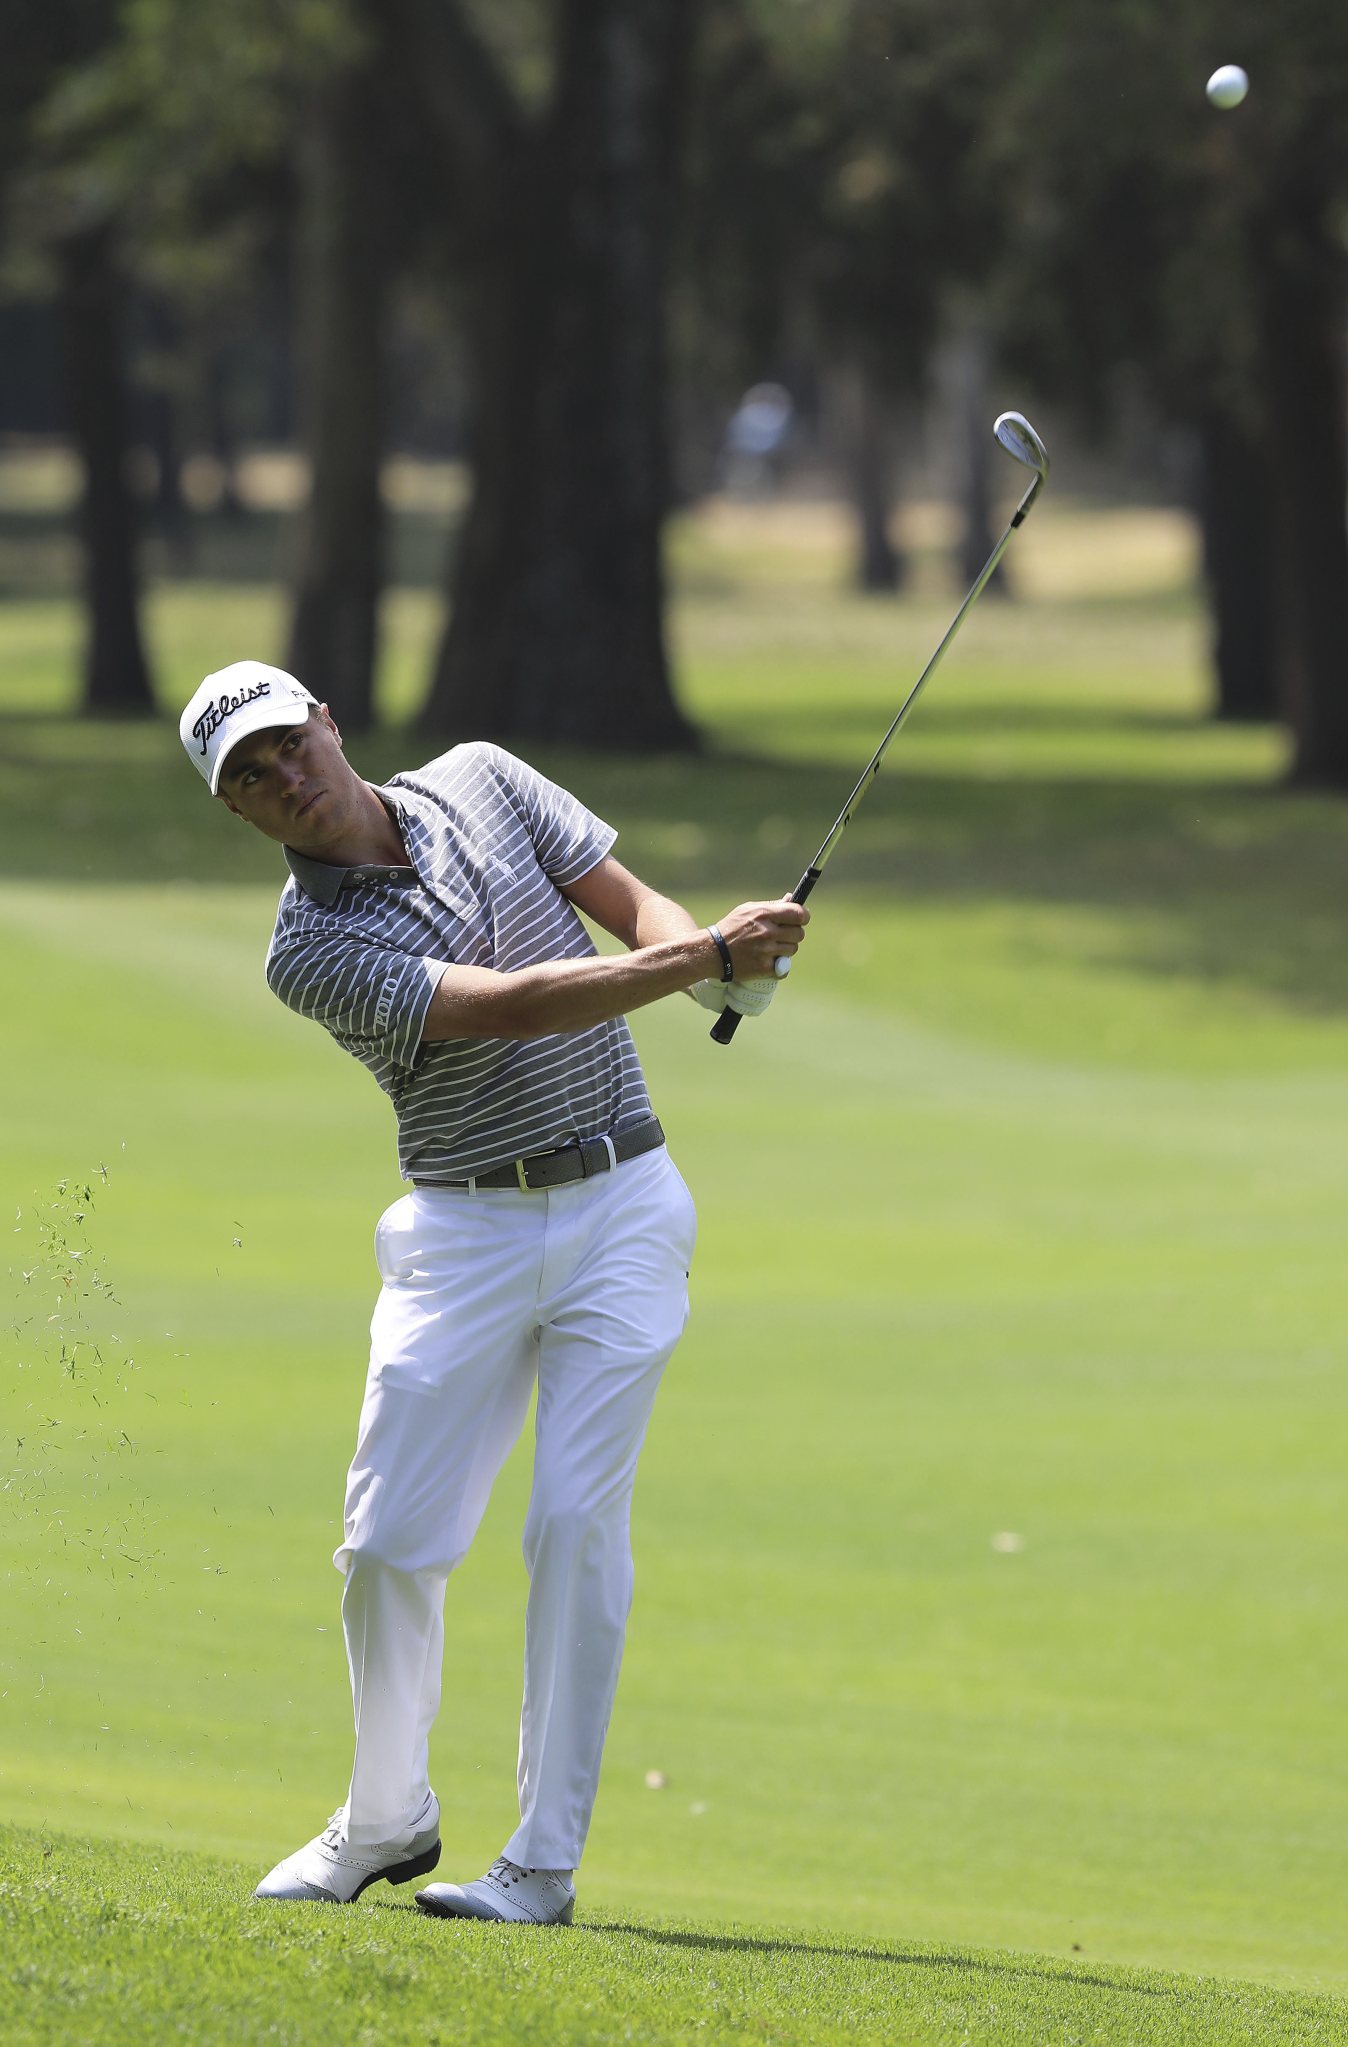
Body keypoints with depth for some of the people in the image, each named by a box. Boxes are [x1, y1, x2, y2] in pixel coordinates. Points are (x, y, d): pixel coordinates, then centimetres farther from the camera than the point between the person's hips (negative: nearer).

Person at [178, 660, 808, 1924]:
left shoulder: (479, 781, 5)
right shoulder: (310, 952, -10)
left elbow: (630, 903, 7)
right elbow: (515, 1008, -20)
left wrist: (718, 964, -16)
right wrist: (709, 953, -26)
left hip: (622, 1212, 1)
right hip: (464, 1235, -1)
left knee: (576, 1520, -9)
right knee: (391, 1538, -5)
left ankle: (547, 1858, -7)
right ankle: (386, 1821, 19)